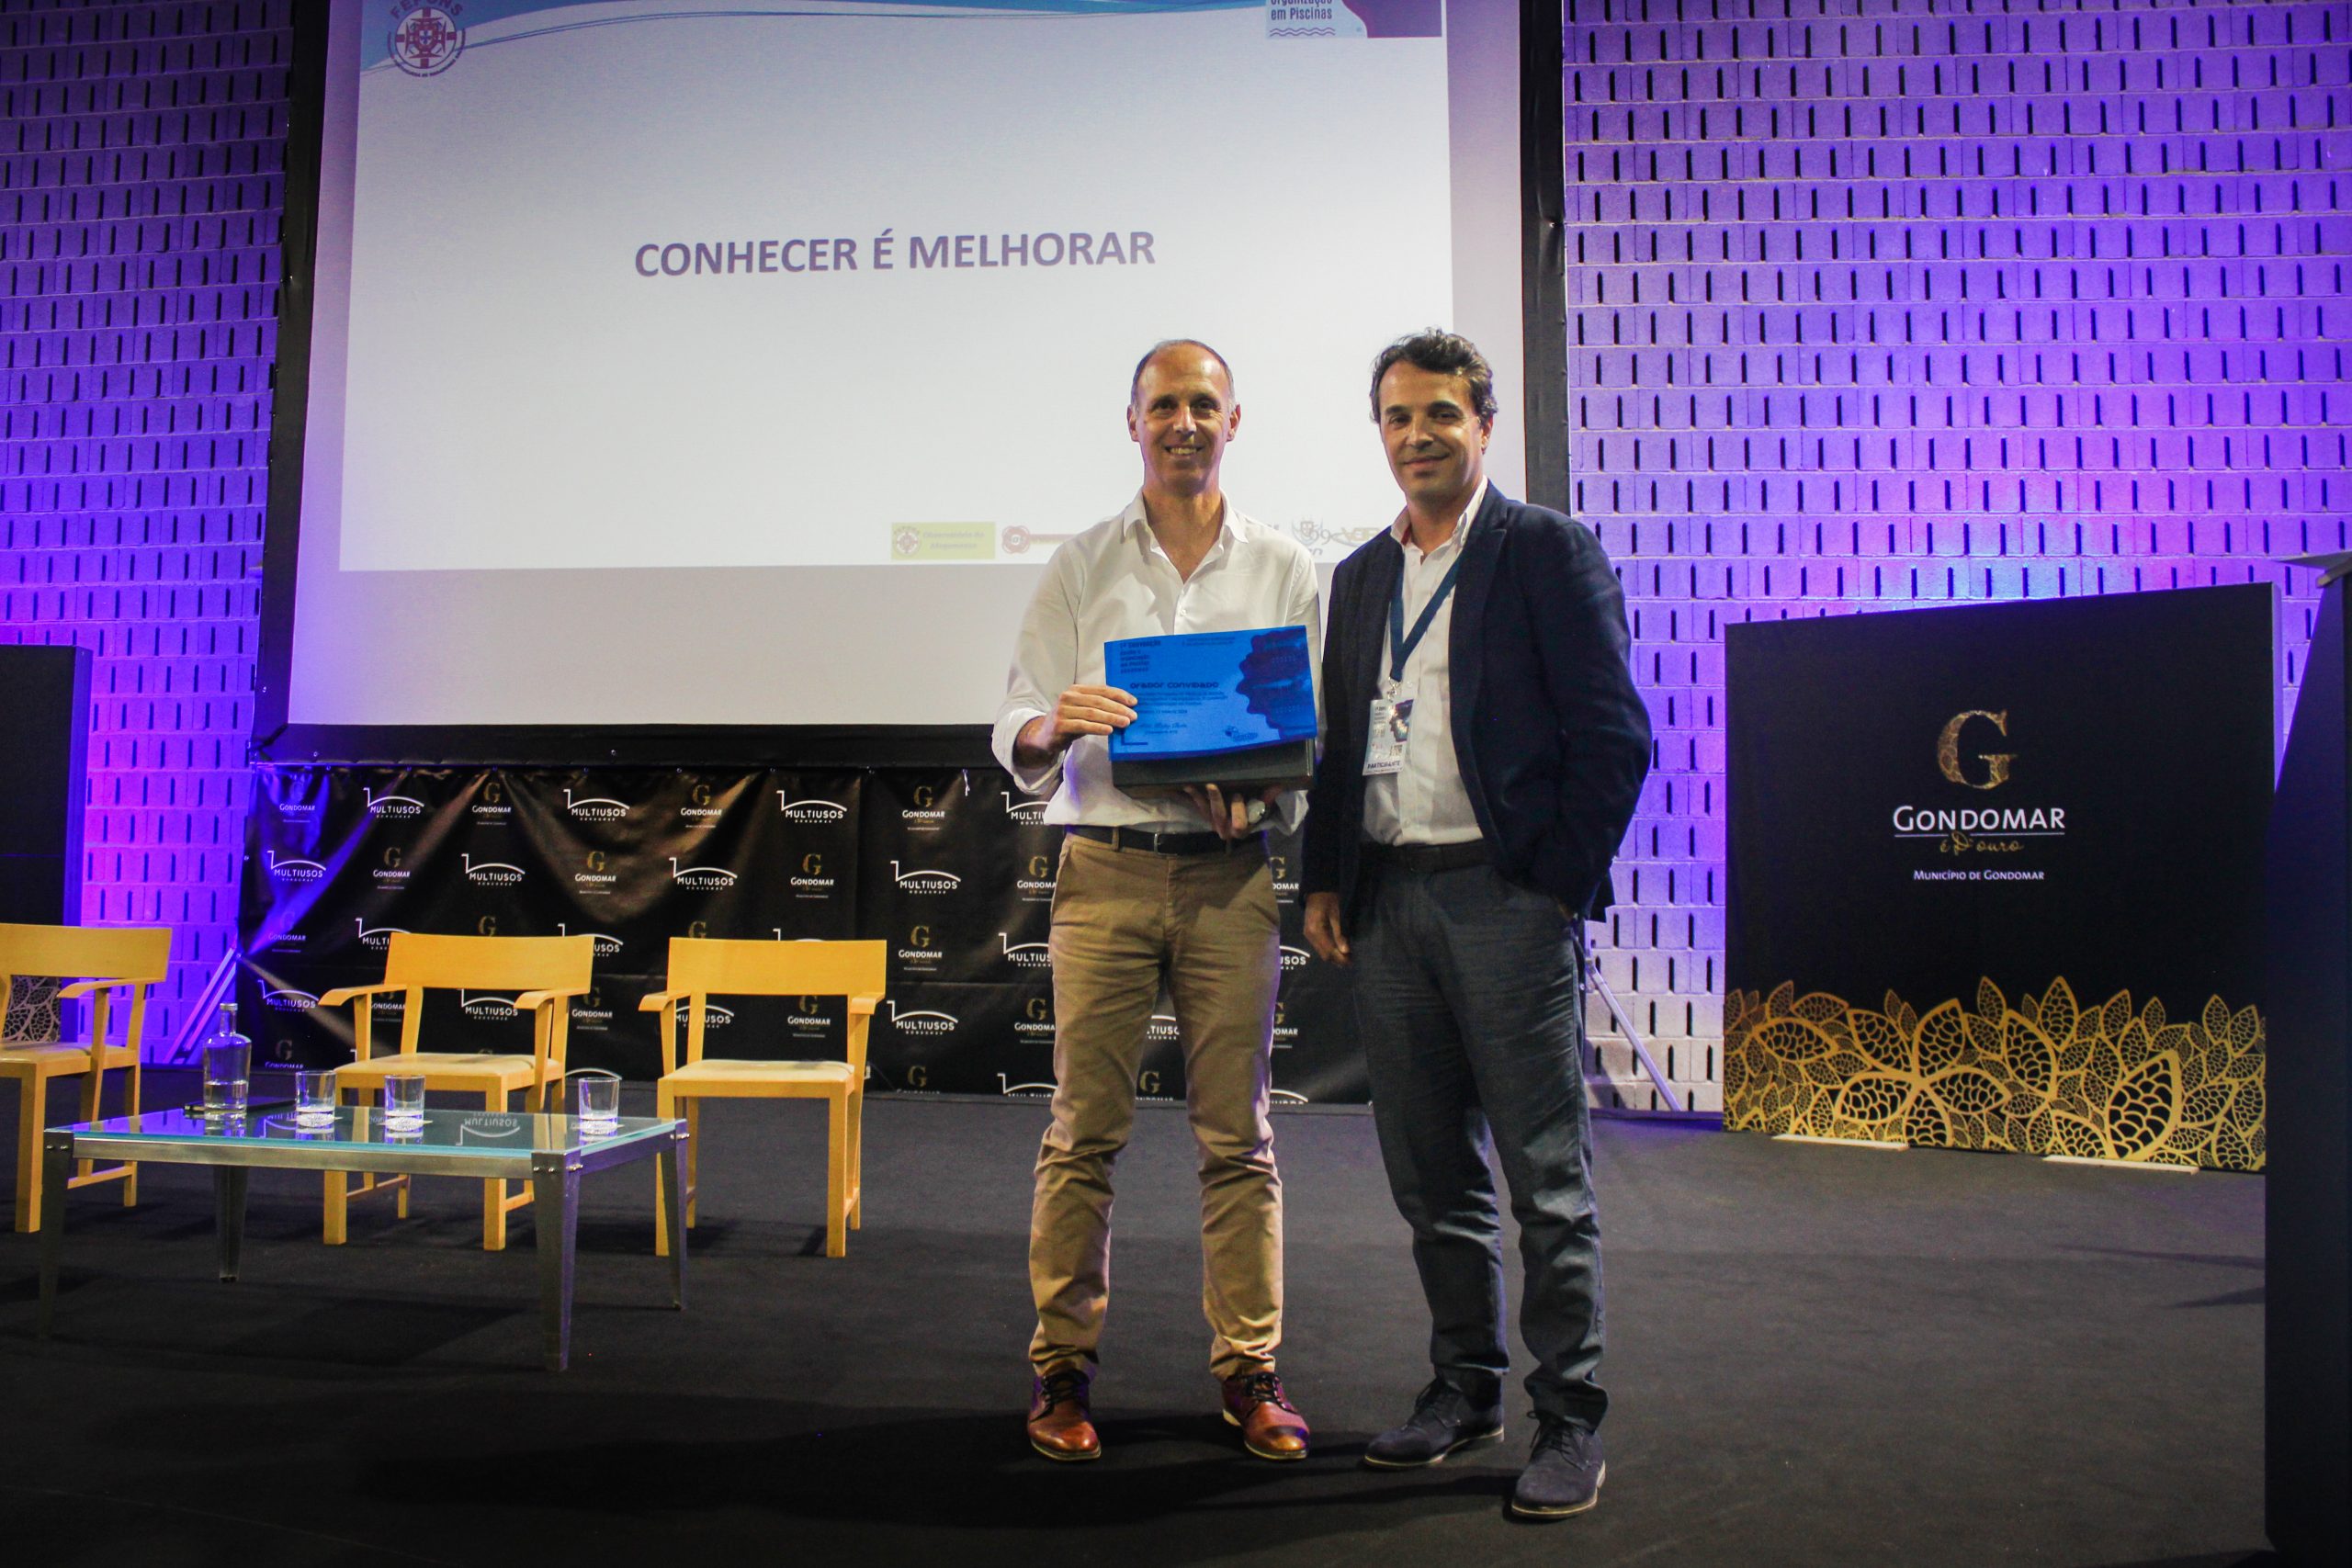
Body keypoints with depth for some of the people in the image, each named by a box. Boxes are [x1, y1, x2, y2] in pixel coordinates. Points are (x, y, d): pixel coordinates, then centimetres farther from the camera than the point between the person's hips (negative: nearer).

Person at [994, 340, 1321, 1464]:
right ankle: (1063, 1366, 15)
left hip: (1231, 872, 1)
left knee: (1237, 1135, 5)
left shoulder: (1284, 568, 10)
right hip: (1106, 866, 0)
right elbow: (1014, 732, 5)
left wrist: (1262, 791, -10)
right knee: (1083, 1129, 2)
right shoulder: (1079, 566, 9)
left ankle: (1249, 1369, 16)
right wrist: (1053, 728, -18)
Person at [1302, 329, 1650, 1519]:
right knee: (1428, 1169, 13)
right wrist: (1324, 881, 10)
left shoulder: (1548, 551, -1)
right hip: (1386, 897, 6)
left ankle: (1569, 1420, 13)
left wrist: (1561, 884, -11)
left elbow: (1614, 736, -6)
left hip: (1505, 892, -6)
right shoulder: (1362, 572, 17)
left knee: (1546, 1172, 1)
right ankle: (1465, 1386, 27)